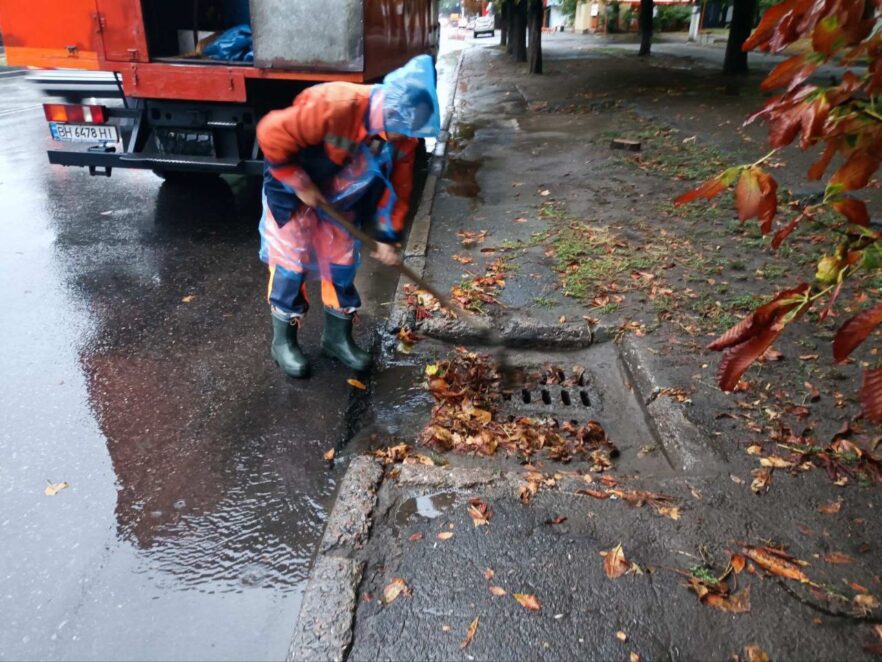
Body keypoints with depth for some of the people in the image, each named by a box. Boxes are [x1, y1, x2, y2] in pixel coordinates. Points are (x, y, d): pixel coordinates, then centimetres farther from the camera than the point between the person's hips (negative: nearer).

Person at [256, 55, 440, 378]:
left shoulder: (403, 135, -16)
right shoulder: (333, 107, -37)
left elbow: (397, 186, -5)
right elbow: (272, 134, -31)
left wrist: (388, 237, -6)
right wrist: (300, 184, -26)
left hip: (340, 199, 6)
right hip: (292, 190, -5)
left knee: (343, 264, 7)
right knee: (291, 265, -2)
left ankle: (338, 337, 24)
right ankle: (283, 342, 15)